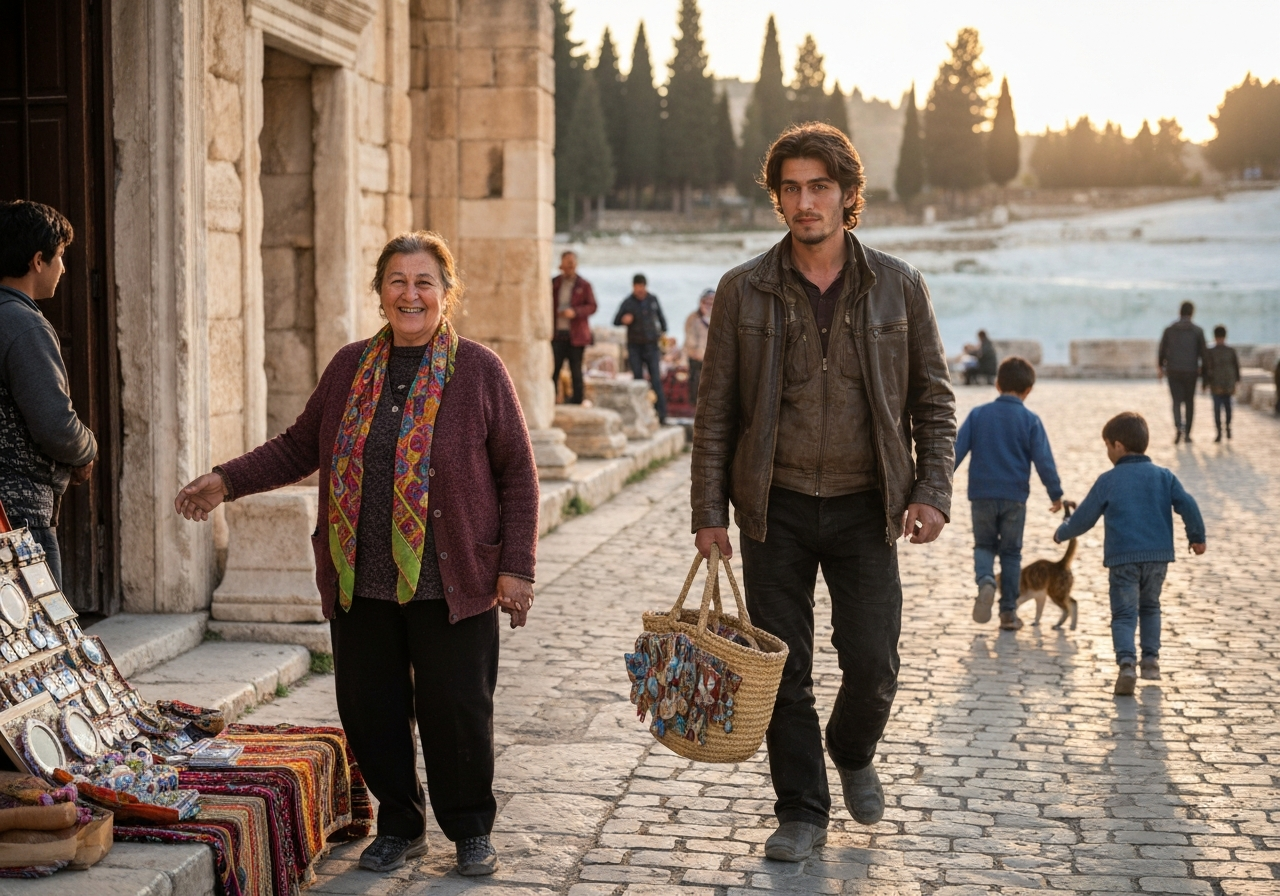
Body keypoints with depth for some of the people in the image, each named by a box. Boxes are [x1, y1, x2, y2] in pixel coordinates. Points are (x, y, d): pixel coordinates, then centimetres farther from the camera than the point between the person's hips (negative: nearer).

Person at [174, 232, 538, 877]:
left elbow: (517, 474, -1)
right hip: (360, 582, 4)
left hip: (451, 583, -3)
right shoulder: (350, 367, 9)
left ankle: (471, 830, 24)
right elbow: (299, 447, 17)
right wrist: (227, 480, 5)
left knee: (457, 711, 3)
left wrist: (516, 568, -6)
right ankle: (399, 825, 28)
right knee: (370, 709, 8)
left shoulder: (479, 371, -2)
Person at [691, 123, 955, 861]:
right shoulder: (744, 291, 0)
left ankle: (854, 754, 31)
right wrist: (710, 512, -2)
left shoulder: (898, 286, 1)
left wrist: (932, 491, -6)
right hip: (775, 509, 0)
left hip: (865, 508, 0)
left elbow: (934, 399, 5)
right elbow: (716, 411, 3)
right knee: (785, 670, 4)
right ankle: (803, 813, 19)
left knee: (873, 663, -2)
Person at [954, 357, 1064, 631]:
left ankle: (985, 581, -15)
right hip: (1014, 497, -1)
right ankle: (1008, 611, 11)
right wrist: (1056, 494, 4)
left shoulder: (978, 414, 0)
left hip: (981, 495, 1)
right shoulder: (1030, 421, -4)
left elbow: (957, 451, -2)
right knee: (1011, 552, 12)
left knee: (984, 545, 16)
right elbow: (1044, 461, -5)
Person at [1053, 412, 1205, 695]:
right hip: (1158, 555, 3)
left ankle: (1127, 663, -20)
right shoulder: (1164, 476, 7)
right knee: (1150, 607, 23)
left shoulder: (1108, 481, 0)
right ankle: (1151, 658, 18)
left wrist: (1062, 533, 22)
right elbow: (1187, 505, 0)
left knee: (1124, 613, -2)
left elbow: (1084, 517, 5)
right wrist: (1197, 537, 13)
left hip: (1122, 558, -3)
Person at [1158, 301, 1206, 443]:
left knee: (1177, 401, 4)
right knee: (1189, 402, 12)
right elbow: (1202, 352, -3)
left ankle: (1179, 425, -22)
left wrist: (1160, 368, 16)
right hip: (1191, 371, -1)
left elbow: (1162, 351, 3)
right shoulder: (1197, 331, -4)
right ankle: (1187, 433, 15)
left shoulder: (1169, 330, 0)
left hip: (1173, 371, 1)